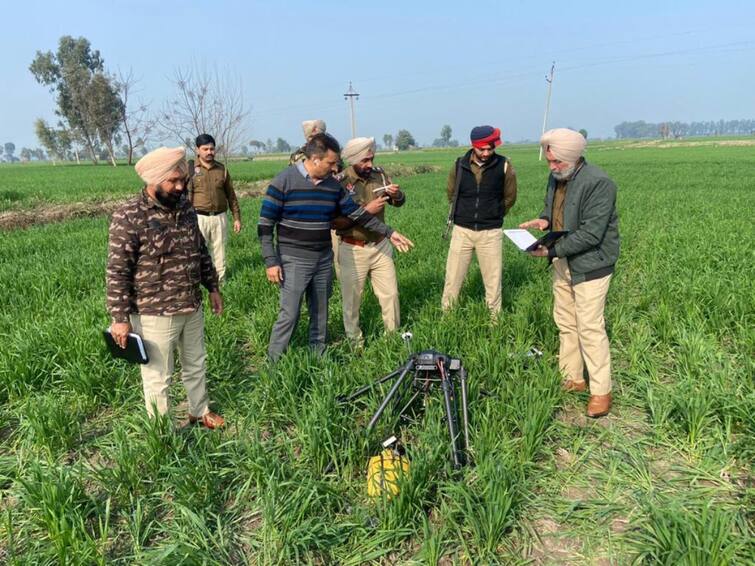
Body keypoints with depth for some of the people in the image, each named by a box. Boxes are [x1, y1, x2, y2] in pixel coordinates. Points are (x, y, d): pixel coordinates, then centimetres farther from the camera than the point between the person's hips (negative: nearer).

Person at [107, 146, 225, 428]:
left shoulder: (184, 206, 2)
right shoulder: (128, 217, -18)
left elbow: (201, 250, 14)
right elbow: (117, 272, -17)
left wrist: (212, 287, 15)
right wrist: (120, 318, -16)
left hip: (192, 307, 7)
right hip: (154, 314, -6)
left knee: (196, 364, 23)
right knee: (158, 377, 10)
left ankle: (200, 411, 46)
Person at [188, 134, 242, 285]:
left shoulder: (222, 169, 8)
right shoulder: (191, 169, -3)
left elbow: (231, 195, 13)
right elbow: (186, 196, -7)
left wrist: (237, 217, 10)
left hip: (220, 217, 3)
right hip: (199, 218, -3)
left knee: (219, 252, 10)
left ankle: (221, 283, 19)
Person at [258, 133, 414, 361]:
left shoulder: (333, 185, 6)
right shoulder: (285, 181, -10)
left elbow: (357, 213, 13)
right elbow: (265, 225, -9)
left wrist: (388, 232, 9)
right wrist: (271, 261, -13)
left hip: (324, 260, 5)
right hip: (294, 261, -5)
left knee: (320, 313, 12)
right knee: (289, 315, -7)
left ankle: (318, 357, 26)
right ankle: (274, 363, 7)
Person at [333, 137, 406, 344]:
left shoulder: (378, 174, -1)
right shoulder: (340, 183, -16)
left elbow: (399, 203, 8)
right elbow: (334, 221, -20)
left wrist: (397, 194, -15)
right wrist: (366, 211, -25)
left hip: (380, 246, 4)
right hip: (353, 250, -4)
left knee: (390, 294, 12)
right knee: (352, 299, 10)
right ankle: (354, 341, 27)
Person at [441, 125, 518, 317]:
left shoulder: (504, 166, -8)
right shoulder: (459, 165, -4)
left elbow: (509, 197, 7)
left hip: (491, 233, -1)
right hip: (462, 230, 1)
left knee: (493, 279, 8)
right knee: (453, 277, 7)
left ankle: (495, 318, 22)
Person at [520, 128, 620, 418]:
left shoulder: (598, 183, -21)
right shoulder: (557, 178, 6)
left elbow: (591, 233, -25)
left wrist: (552, 250, -27)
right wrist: (544, 219, 0)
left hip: (590, 265, -8)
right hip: (563, 263, 8)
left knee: (590, 327, -5)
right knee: (565, 323, 14)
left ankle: (601, 390, 8)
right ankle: (572, 379, 28)